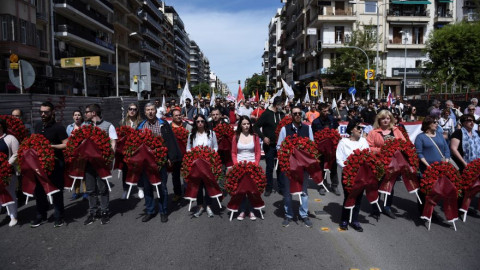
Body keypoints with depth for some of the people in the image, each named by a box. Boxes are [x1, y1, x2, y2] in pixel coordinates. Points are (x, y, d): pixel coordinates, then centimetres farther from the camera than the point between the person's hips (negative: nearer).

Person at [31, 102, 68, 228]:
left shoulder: (58, 127, -11)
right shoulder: (38, 125, 10)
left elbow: (66, 145, -15)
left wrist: (51, 146, -23)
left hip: (55, 163, -6)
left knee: (56, 191, 3)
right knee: (39, 190, 13)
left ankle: (59, 217, 16)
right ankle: (41, 216, 28)